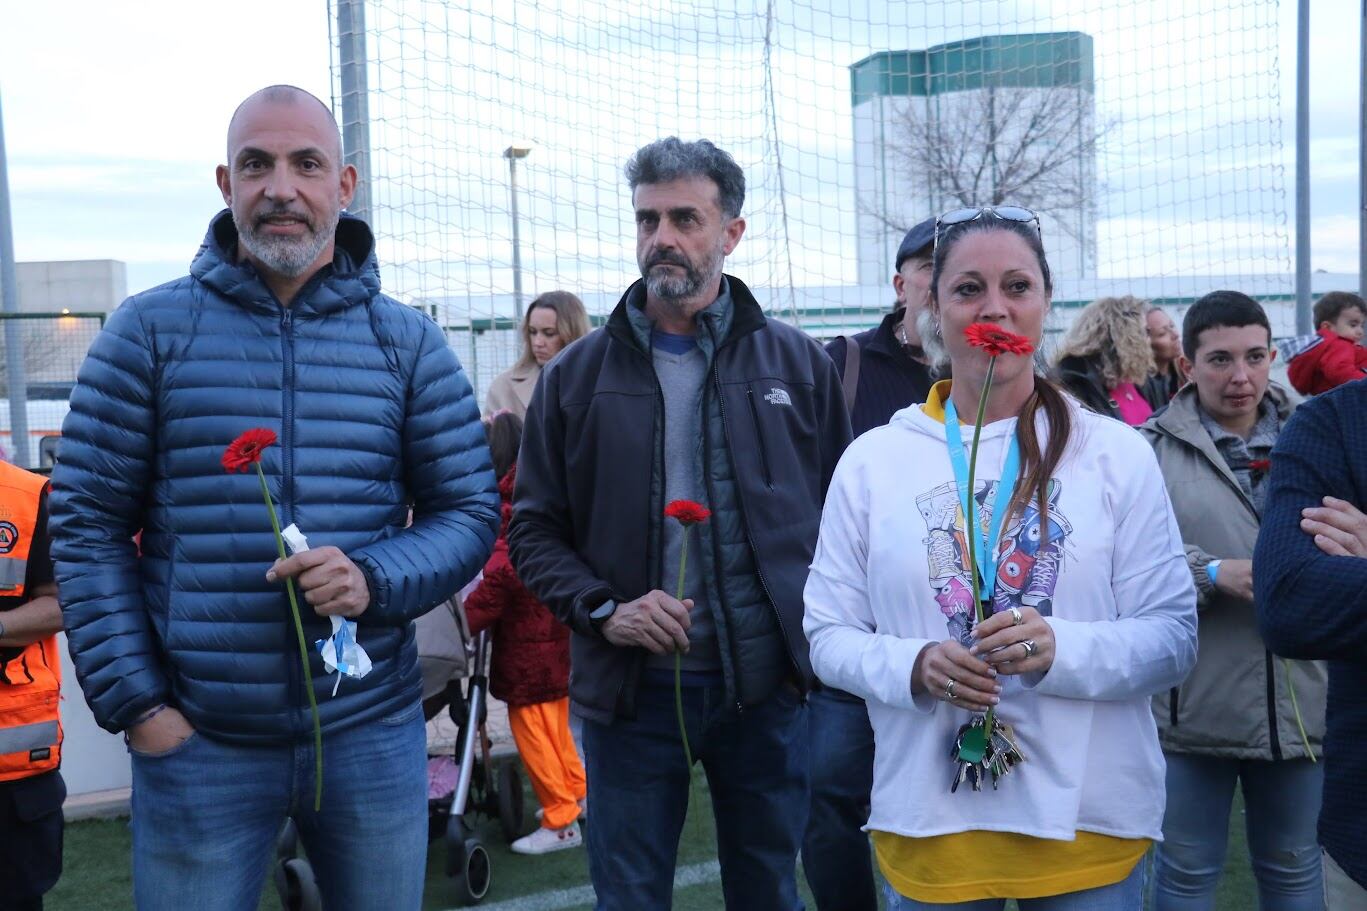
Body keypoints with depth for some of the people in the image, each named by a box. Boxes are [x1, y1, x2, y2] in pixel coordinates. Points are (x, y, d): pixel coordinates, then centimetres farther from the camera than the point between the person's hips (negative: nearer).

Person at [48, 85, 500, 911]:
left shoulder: (407, 341, 3)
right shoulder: (148, 331, 0)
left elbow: (470, 513, 3)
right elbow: (88, 524, 1)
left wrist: (375, 578, -17)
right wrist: (132, 702, -5)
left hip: (372, 736, 2)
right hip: (195, 742, -1)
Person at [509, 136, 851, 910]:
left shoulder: (797, 365, 3)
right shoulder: (578, 375, 3)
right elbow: (535, 528, 4)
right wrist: (603, 609, -12)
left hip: (768, 681, 1)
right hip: (632, 683, 0)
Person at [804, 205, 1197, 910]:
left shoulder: (1118, 453, -1)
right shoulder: (872, 460, 1)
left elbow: (1175, 638, -3)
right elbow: (827, 635, 3)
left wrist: (1060, 650, -21)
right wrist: (913, 667, -18)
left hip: (1090, 821, 0)